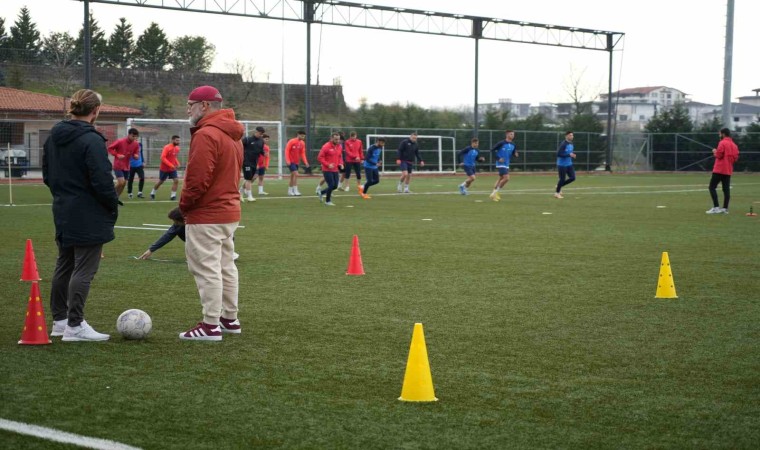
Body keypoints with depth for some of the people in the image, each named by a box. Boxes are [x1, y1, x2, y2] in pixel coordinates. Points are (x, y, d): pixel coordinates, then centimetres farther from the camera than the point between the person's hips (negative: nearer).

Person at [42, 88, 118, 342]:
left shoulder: (54, 137, 8)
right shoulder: (91, 140, -18)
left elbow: (47, 175, 16)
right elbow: (102, 180, -20)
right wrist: (113, 206, -6)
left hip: (63, 212, 9)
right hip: (89, 216, -8)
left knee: (64, 265, 17)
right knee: (84, 269, -4)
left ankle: (60, 320, 25)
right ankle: (74, 326, -4)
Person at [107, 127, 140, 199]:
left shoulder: (136, 144, -1)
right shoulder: (120, 142, -16)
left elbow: (136, 154, 8)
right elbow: (110, 148, -7)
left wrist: (136, 156, -18)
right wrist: (117, 155, -21)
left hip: (126, 167, 6)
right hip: (118, 166, -6)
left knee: (124, 184, 8)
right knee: (121, 182, -17)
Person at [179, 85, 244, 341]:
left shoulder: (206, 135, -18)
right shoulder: (233, 135, 13)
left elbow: (197, 179, -23)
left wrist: (184, 206, -8)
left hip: (206, 215, -10)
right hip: (229, 211, 10)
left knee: (207, 269, -6)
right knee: (225, 266, 16)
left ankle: (211, 325, -4)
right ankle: (229, 319, 23)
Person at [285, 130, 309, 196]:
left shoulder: (302, 143, 6)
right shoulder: (291, 142, -13)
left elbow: (303, 153, 6)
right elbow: (287, 151, -15)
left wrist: (305, 162, -7)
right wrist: (287, 160, -22)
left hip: (296, 162, 7)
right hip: (291, 162, -7)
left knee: (292, 176, 13)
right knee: (296, 174, -18)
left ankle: (290, 191, 24)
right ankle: (295, 191, -18)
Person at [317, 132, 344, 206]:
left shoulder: (339, 146, 8)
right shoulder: (326, 146, -14)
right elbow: (320, 158, -13)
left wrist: (341, 164, 3)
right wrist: (328, 164, -21)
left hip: (335, 170, 7)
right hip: (327, 170, -7)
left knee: (335, 186, 6)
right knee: (331, 185, -10)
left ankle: (321, 192, 30)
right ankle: (328, 201, 9)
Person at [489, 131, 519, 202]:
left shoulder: (513, 145, 6)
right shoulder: (501, 143, -13)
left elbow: (514, 153, 16)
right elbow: (492, 150, -11)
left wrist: (516, 155, -9)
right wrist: (498, 158, -17)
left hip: (506, 165, 8)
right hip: (501, 164, -8)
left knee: (500, 179, 13)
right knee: (506, 178, -17)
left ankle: (493, 194, 22)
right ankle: (496, 192, -5)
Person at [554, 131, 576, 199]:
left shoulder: (571, 144, 8)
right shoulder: (563, 144, -18)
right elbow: (558, 154, -23)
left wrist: (572, 156, 5)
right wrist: (569, 155, -26)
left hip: (569, 164, 8)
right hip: (562, 165, -8)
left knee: (572, 178, 1)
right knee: (562, 179, -2)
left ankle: (559, 185, 22)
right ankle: (557, 193, 18)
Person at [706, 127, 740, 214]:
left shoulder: (722, 143, -10)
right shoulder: (734, 145, 13)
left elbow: (719, 155, -14)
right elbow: (736, 158, 12)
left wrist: (715, 152, 5)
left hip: (719, 170, -7)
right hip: (728, 171, 7)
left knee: (712, 187, -4)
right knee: (726, 189, 6)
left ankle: (716, 207, -13)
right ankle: (725, 208, 3)